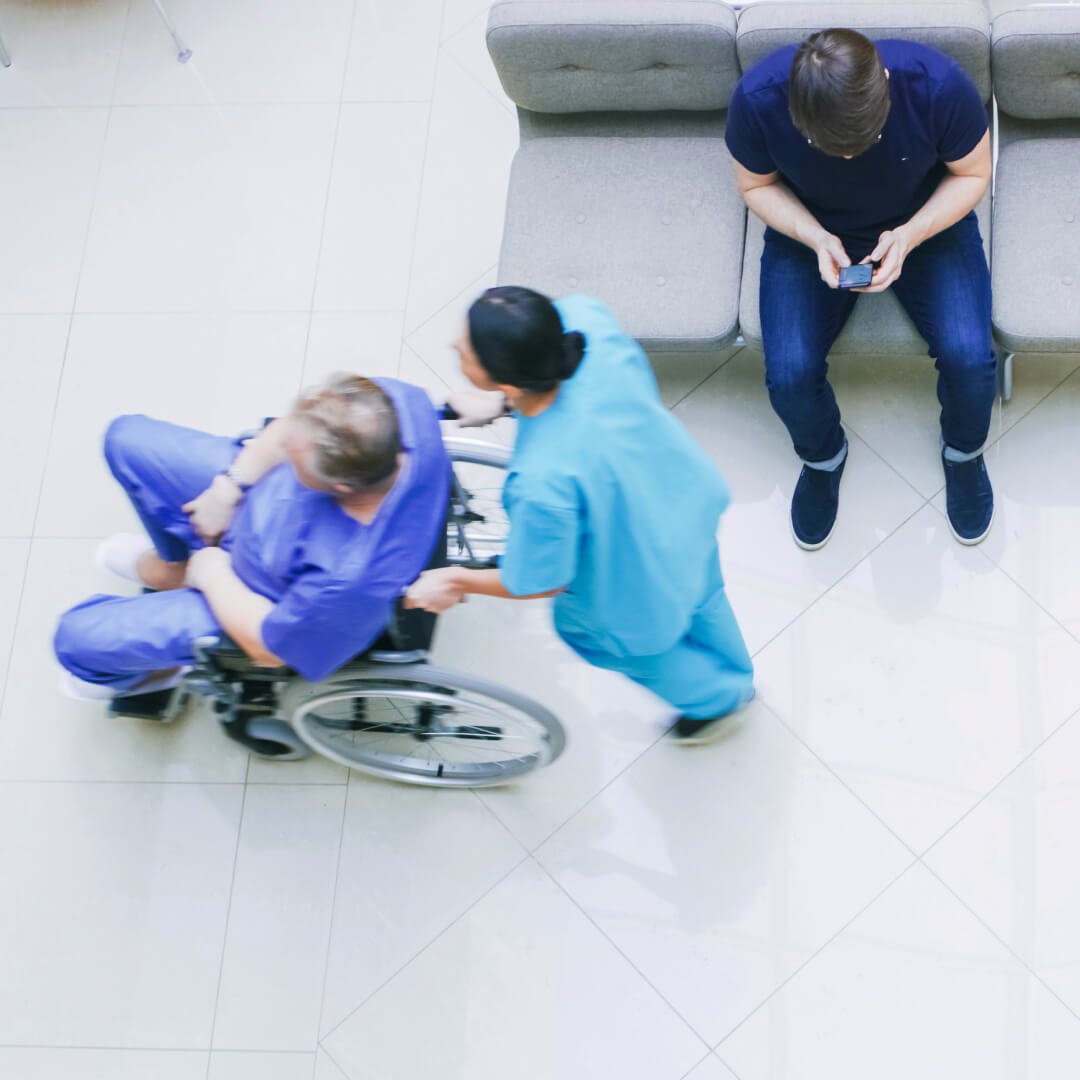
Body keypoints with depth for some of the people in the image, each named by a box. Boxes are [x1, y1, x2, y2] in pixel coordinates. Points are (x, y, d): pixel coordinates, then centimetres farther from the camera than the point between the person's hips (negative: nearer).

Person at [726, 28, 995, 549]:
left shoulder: (940, 85, -32)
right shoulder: (756, 98, -30)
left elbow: (972, 175, -11)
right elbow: (758, 185, -9)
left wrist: (910, 236, -28)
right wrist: (816, 239, -26)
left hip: (927, 224, 0)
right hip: (810, 232, 0)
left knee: (969, 357, -21)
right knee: (788, 373, -20)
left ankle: (963, 451, 15)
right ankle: (822, 456, 17)